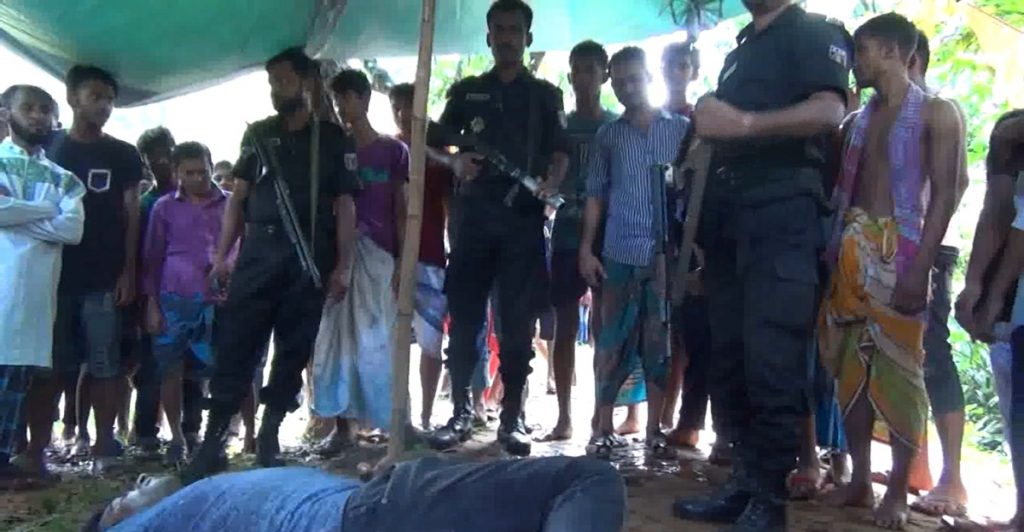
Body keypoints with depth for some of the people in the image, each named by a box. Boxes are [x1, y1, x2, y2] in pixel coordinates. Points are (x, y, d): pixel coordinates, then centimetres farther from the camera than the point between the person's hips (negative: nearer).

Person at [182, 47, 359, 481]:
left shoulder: (333, 139, 6)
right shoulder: (258, 134, 13)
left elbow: (345, 205, 2)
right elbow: (239, 197, 12)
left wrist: (342, 266, -6)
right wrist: (221, 255, 3)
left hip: (309, 258, -1)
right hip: (257, 253, 1)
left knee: (293, 351, 4)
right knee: (234, 345, -3)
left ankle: (268, 439, 16)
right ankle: (213, 442, 3)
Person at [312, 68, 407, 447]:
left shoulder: (393, 150, 5)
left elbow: (401, 211, 3)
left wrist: (403, 263, -5)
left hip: (378, 255, -2)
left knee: (380, 341, -3)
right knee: (337, 338, 2)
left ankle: (395, 421, 4)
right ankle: (342, 425, 9)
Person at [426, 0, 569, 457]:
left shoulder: (545, 95, 13)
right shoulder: (466, 92, 17)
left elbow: (560, 151, 5)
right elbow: (435, 143, 16)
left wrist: (552, 182, -17)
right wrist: (456, 160, -7)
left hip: (524, 217, -1)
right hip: (474, 215, 2)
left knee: (517, 321, -1)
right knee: (463, 316, 0)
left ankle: (512, 418, 5)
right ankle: (460, 413, 9)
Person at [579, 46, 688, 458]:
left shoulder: (682, 130, 8)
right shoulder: (608, 135, 11)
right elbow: (595, 194, 9)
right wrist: (586, 248, 2)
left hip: (667, 254, 0)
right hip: (619, 254, 1)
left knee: (659, 343, 4)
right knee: (613, 343, 2)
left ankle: (654, 428, 12)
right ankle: (604, 428, 9)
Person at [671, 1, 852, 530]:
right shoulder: (740, 49, 28)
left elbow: (829, 111, -13)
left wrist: (745, 122, -22)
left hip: (780, 210, -8)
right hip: (728, 214, 8)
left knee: (771, 360, -10)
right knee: (728, 357, 6)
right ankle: (745, 481, 13)